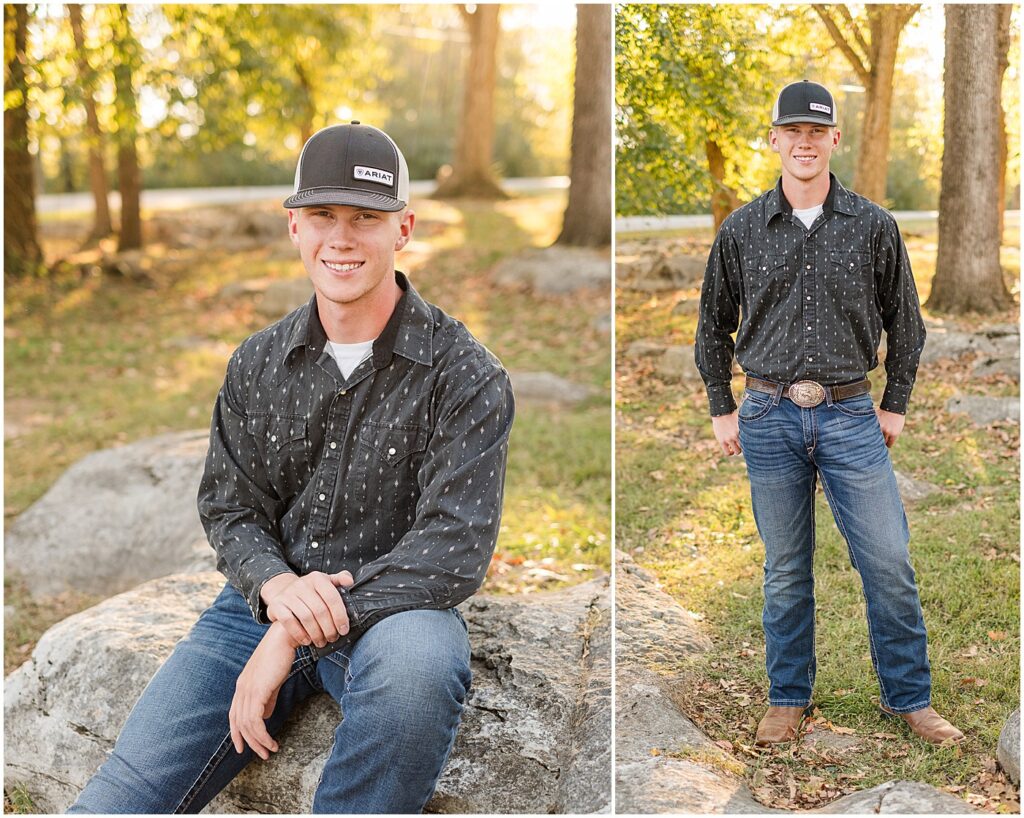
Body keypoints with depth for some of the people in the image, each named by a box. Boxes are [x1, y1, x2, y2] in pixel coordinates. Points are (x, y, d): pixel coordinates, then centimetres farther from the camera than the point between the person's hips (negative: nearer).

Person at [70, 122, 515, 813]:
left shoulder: (465, 377, -9)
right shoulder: (258, 365, 7)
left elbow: (455, 551, -17)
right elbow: (229, 508, 10)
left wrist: (294, 634, -21)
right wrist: (274, 584, -16)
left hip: (391, 610, -3)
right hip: (262, 603, 3)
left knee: (417, 660, -40)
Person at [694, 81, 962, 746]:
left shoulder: (874, 225, 1)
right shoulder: (742, 230, 3)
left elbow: (905, 322, 10)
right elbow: (714, 325, 12)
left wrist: (895, 405, 8)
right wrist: (722, 409, 10)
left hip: (851, 416, 0)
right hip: (770, 418, 0)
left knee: (890, 563, 0)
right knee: (786, 571, 9)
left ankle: (909, 697, 17)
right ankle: (789, 698, 24)